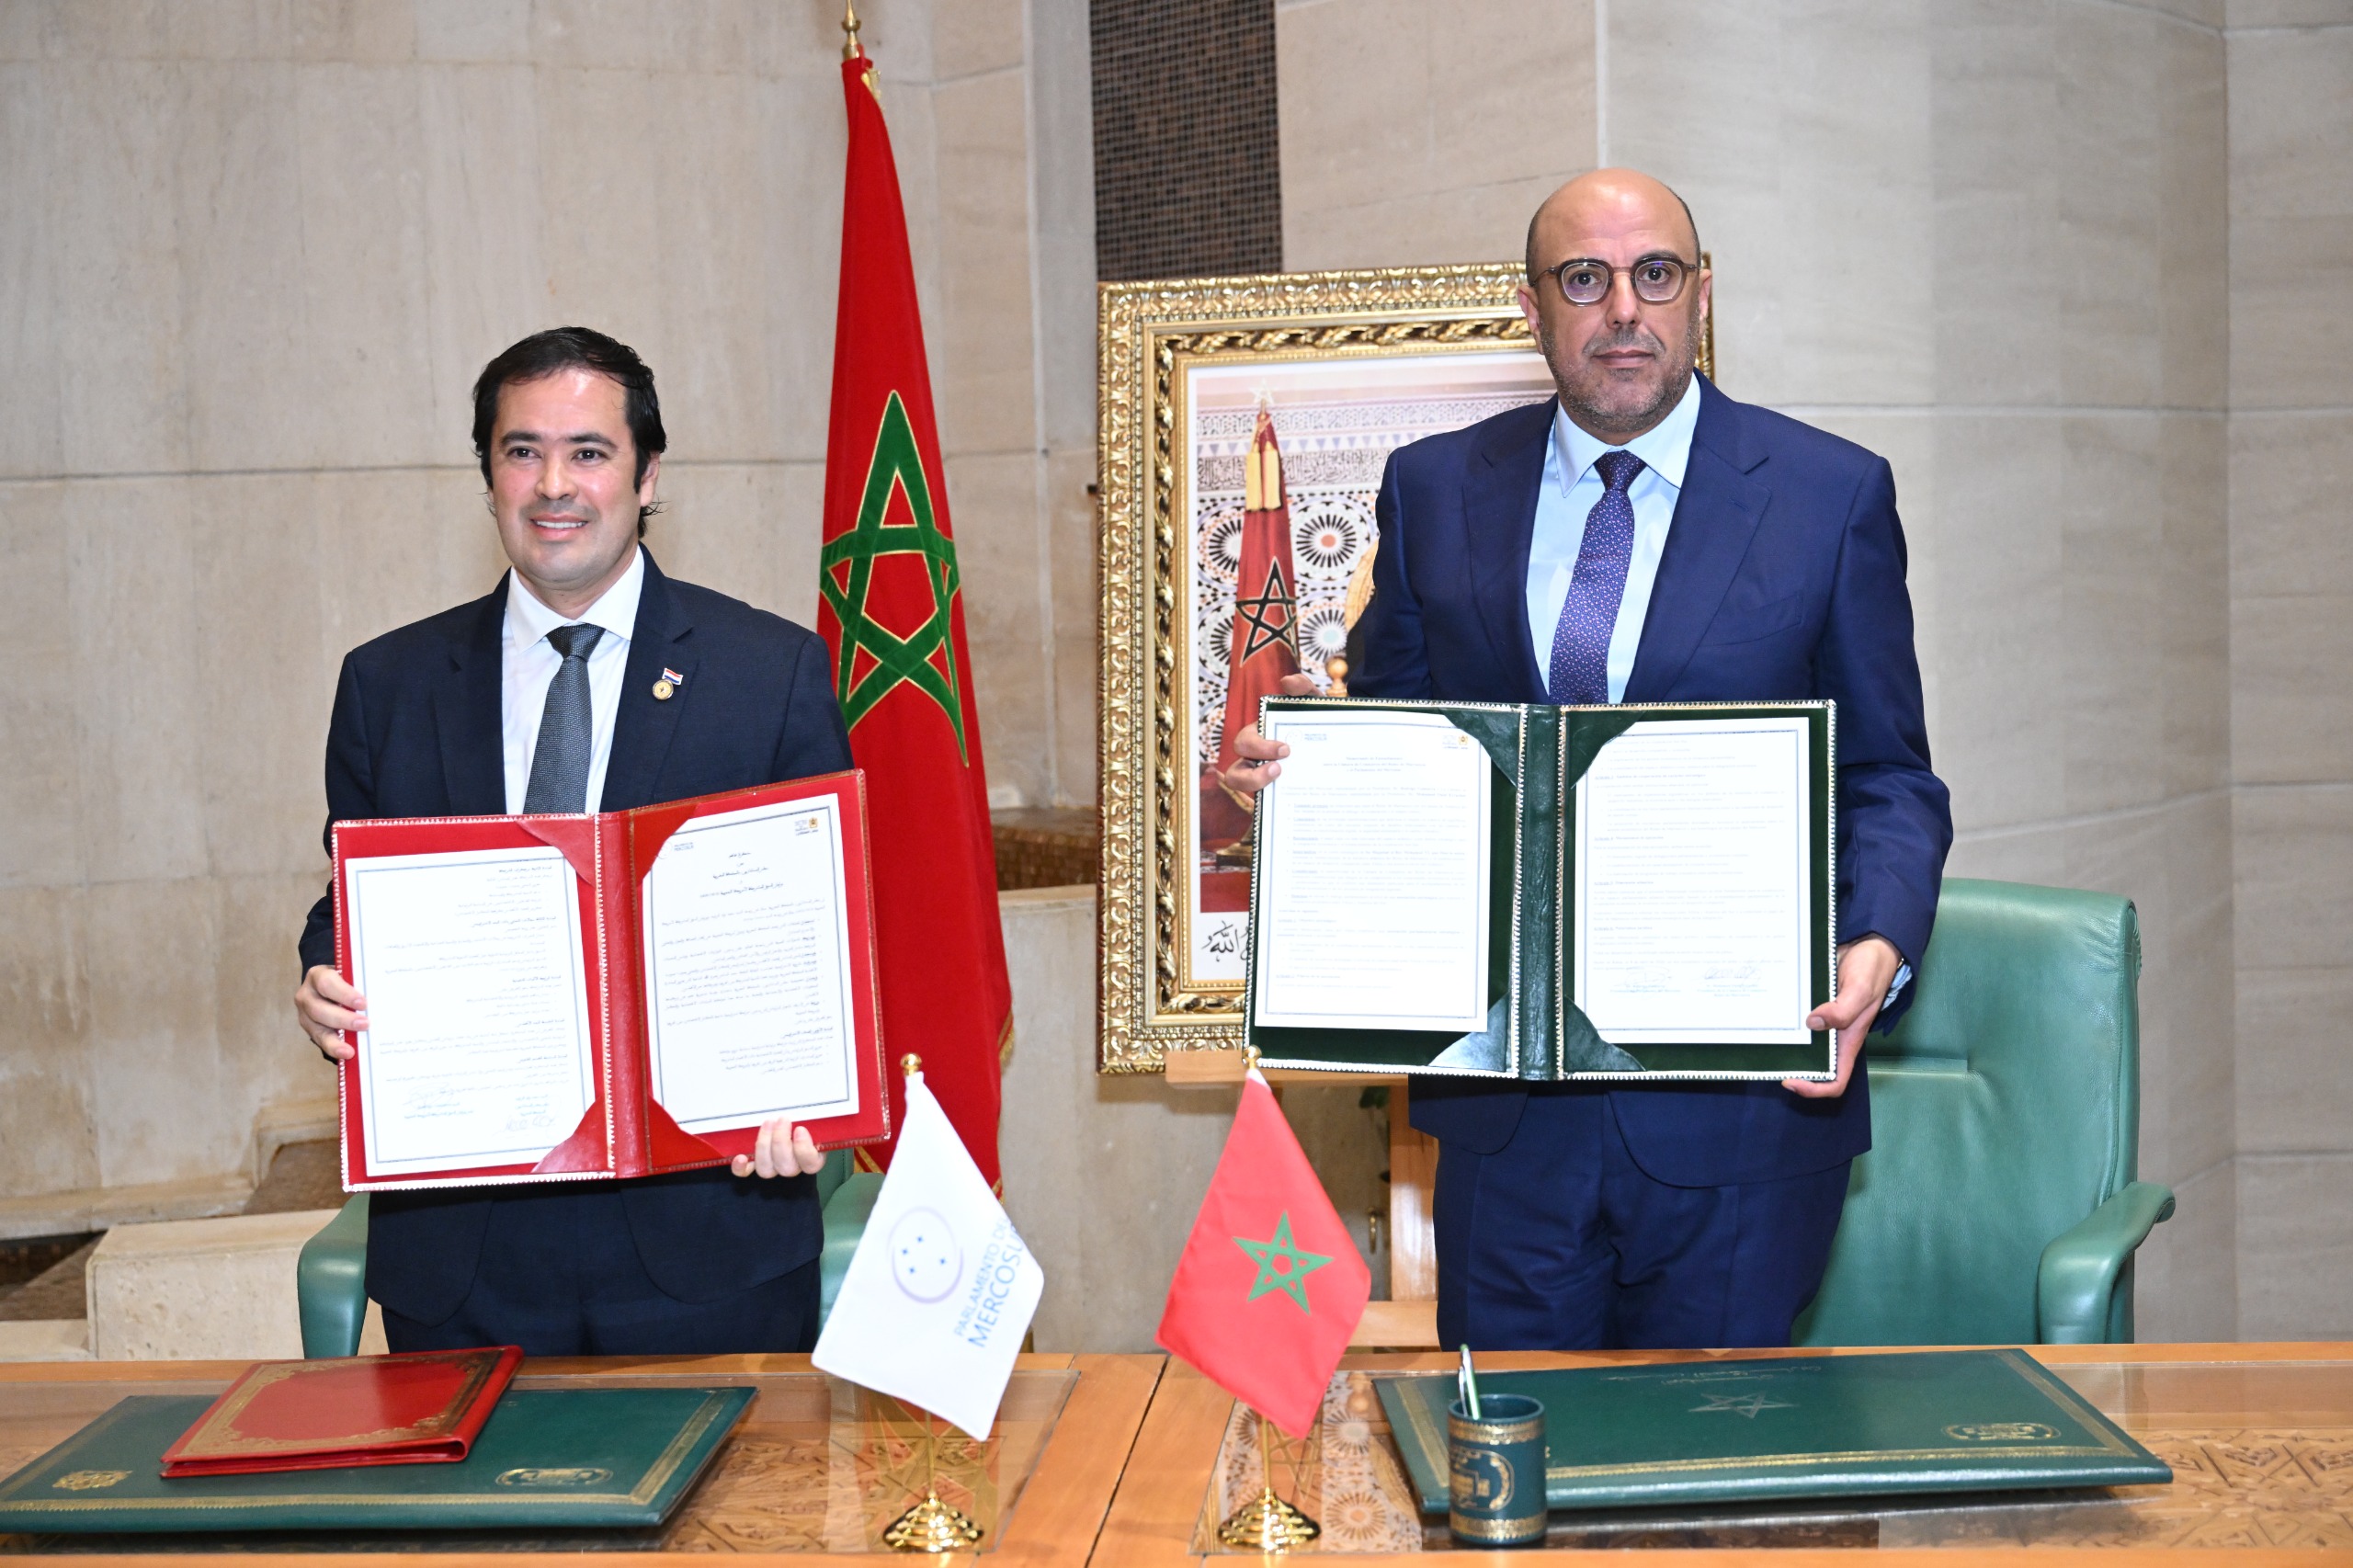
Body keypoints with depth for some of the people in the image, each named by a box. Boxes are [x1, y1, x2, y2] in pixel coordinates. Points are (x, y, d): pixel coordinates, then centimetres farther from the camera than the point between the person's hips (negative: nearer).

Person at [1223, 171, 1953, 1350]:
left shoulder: (1833, 495, 1)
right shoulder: (1433, 490, 7)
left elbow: (1888, 779, 3)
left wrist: (1878, 948, -16)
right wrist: (1294, 761, -9)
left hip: (1738, 1106, -1)